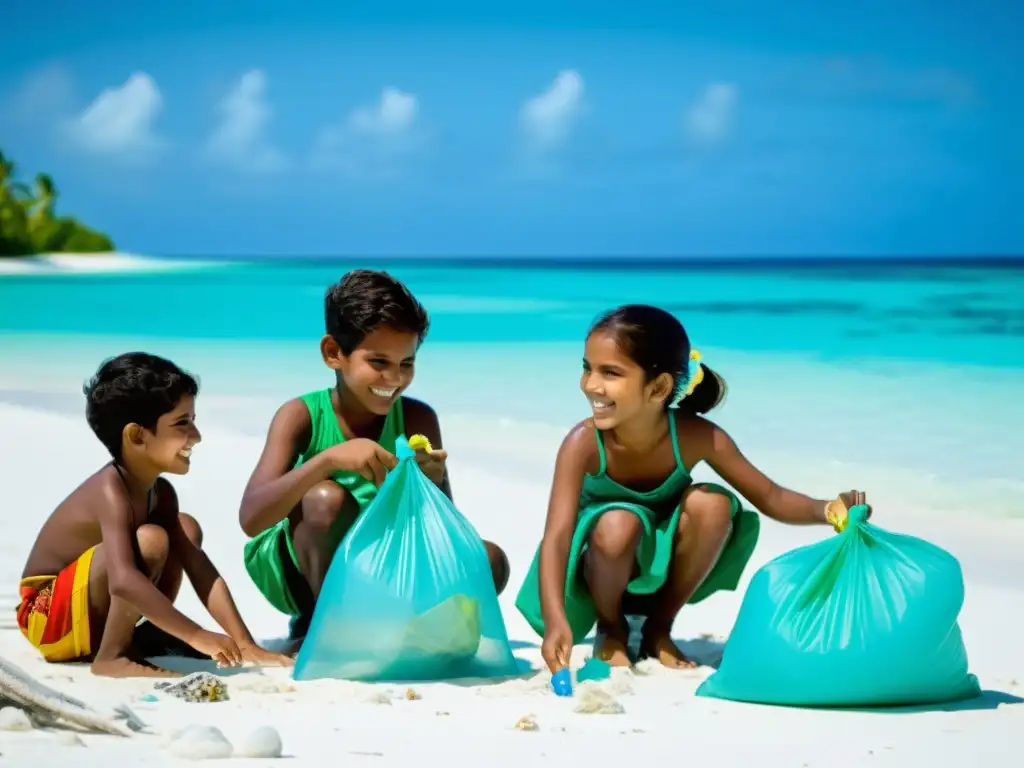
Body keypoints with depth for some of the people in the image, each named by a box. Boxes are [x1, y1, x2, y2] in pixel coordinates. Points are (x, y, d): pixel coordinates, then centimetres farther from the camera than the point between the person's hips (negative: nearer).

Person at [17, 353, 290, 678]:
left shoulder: (160, 493, 0)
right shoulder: (110, 492, -28)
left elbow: (203, 574, -2)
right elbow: (124, 580, -42)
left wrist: (244, 644, -10)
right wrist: (196, 636, -41)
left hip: (93, 612, 9)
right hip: (49, 618, -9)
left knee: (186, 528, 3)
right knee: (150, 539, -28)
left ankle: (149, 635, 3)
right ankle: (110, 657, -21)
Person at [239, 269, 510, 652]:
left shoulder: (417, 419, -9)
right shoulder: (302, 416, -17)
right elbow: (251, 518, -30)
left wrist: (433, 485, -31)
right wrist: (329, 459, -42)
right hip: (295, 573, -3)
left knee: (488, 561, -17)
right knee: (326, 498, -33)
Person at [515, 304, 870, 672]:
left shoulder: (697, 437, -24)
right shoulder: (584, 443, -31)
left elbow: (770, 498, -15)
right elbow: (556, 536, -39)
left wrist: (826, 509, -36)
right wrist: (556, 621, -54)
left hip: (661, 563, 2)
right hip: (600, 566, -2)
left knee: (712, 504, -27)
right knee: (619, 524, -36)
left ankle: (658, 628, -4)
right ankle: (611, 629, -3)